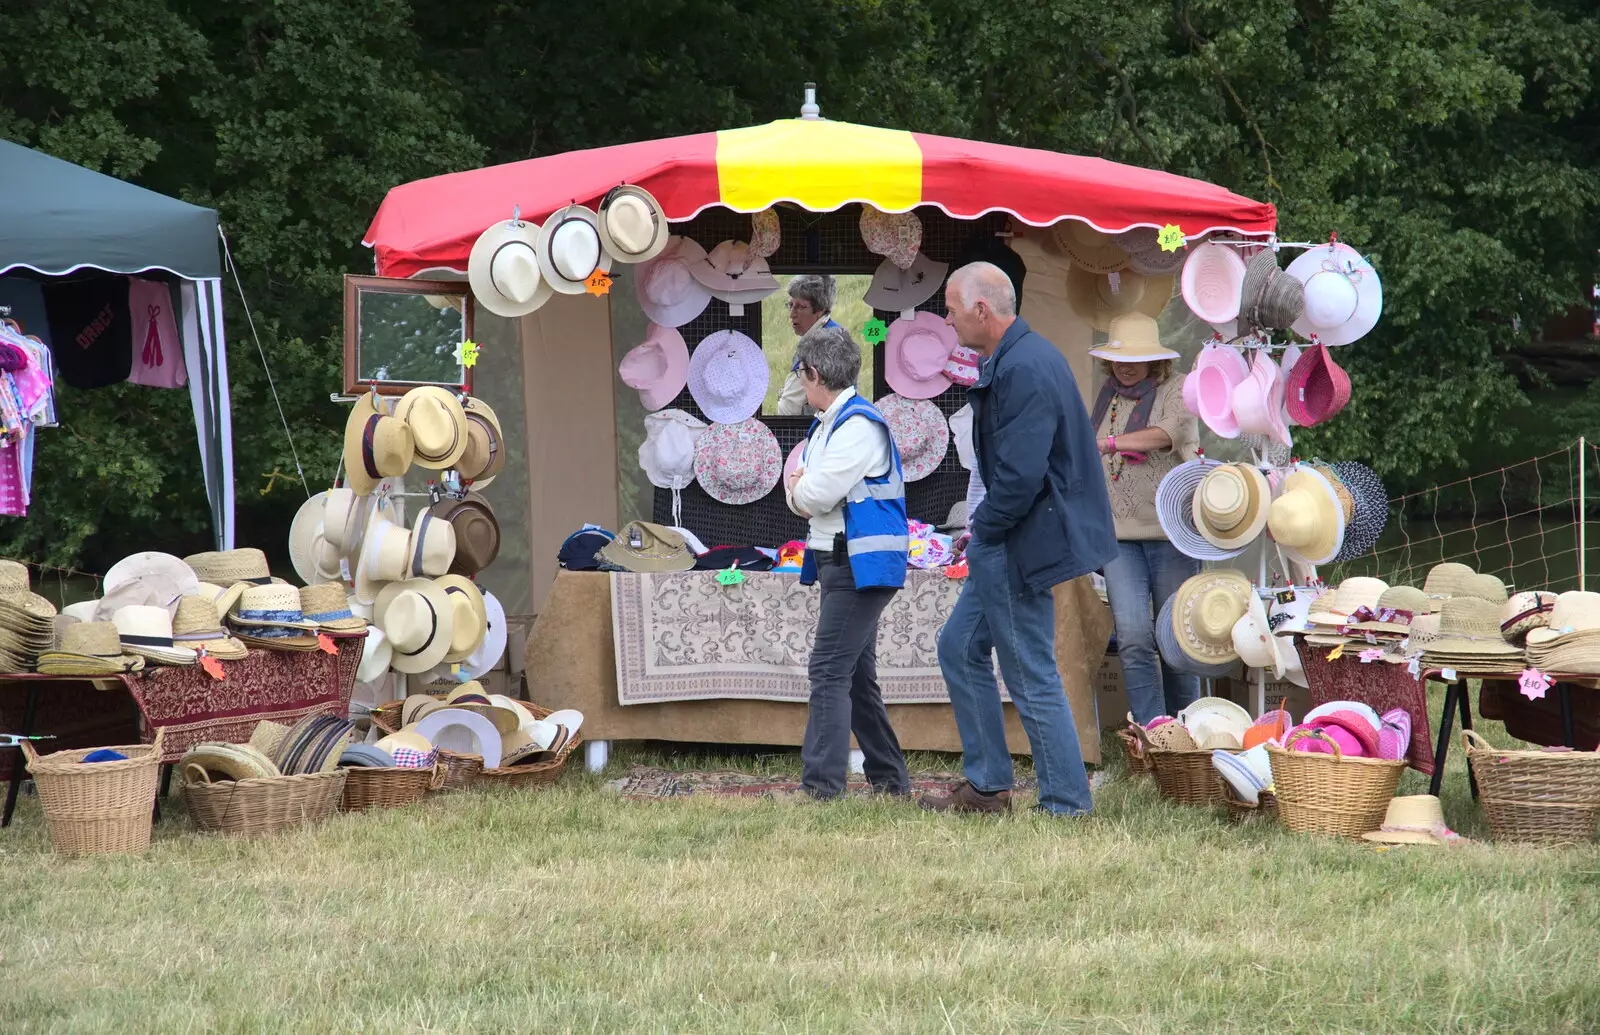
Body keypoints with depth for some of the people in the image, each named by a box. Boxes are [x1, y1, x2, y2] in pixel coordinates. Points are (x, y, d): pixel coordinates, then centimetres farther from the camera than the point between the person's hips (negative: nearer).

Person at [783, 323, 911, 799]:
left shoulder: (859, 426, -15)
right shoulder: (826, 425, 17)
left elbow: (814, 496, -20)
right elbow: (800, 499, 17)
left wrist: (798, 488, 3)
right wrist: (801, 489, -6)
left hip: (861, 566, -10)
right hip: (839, 563, 10)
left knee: (830, 670, -14)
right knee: (856, 675, 13)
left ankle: (821, 784, -18)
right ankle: (890, 780, 20)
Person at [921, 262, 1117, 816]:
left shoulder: (1023, 371, -23)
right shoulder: (1023, 355, 11)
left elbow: (1021, 477, -27)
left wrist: (983, 527, -12)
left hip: (1022, 543, -11)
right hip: (1004, 542, 11)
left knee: (1032, 678, -3)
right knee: (960, 647, 17)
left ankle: (1067, 807, 6)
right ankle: (986, 786, 23)